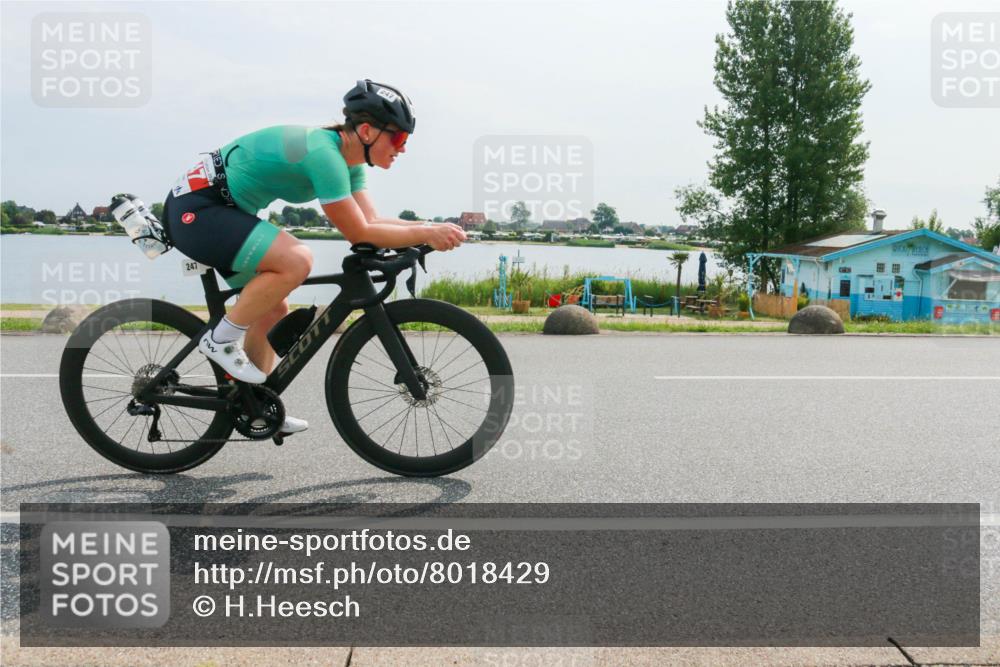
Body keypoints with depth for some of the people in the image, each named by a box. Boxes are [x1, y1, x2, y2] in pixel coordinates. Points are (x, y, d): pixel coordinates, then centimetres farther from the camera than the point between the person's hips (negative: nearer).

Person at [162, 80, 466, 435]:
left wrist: (430, 229, -8)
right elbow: (359, 234, -22)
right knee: (296, 261, -27)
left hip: (216, 209, 10)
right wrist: (427, 234, -19)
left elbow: (371, 220, 2)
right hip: (196, 209, -10)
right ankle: (221, 339, -9)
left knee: (273, 308, 12)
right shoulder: (324, 153, -25)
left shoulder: (346, 158, 5)